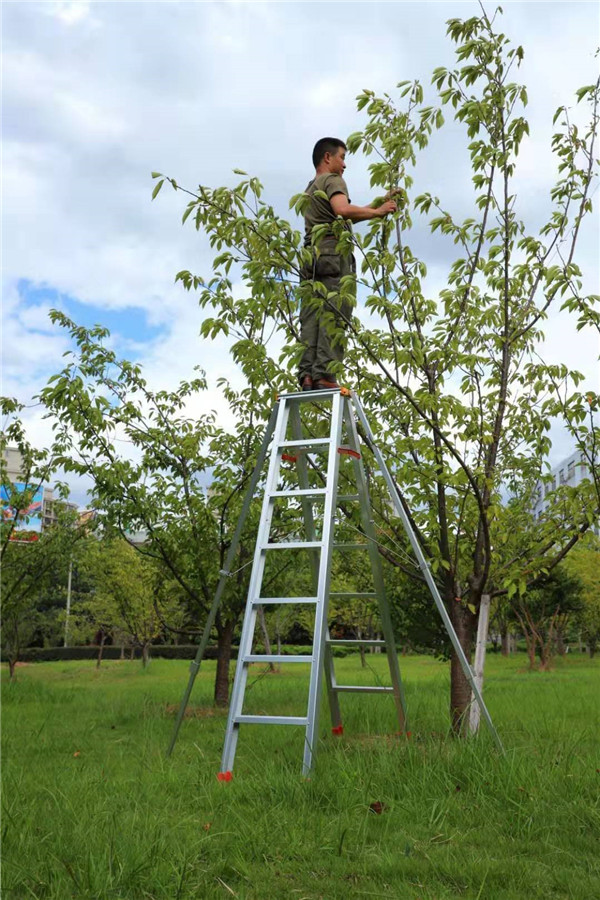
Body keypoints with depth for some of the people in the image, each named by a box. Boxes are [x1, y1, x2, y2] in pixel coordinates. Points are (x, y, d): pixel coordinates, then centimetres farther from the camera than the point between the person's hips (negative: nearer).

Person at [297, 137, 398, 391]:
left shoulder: (311, 188, 32)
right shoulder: (332, 180, 5)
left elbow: (347, 218, 31)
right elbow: (343, 210, -17)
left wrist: (379, 203, 32)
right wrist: (378, 212, -7)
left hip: (311, 256, 8)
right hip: (334, 253, -8)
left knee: (311, 319, -2)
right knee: (333, 317, -14)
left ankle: (307, 376, -11)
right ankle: (325, 376, -22)